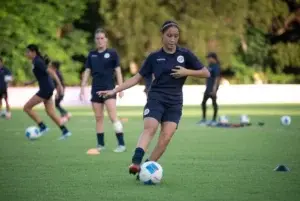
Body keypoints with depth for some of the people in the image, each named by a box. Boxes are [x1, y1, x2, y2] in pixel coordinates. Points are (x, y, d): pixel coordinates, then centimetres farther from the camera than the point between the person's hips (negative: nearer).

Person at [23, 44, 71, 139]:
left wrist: (59, 85, -26)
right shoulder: (36, 61, 13)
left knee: (27, 108, -3)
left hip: (45, 89, -10)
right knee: (50, 113, 11)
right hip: (47, 89, 10)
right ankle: (65, 131, 11)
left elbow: (50, 72, -22)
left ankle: (43, 127, -2)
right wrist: (31, 82, 27)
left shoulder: (37, 62, -15)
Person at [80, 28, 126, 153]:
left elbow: (118, 71, -1)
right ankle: (100, 144, 15)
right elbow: (87, 72, 13)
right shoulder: (92, 55, 10)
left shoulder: (112, 53, -1)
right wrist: (82, 88, 7)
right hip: (96, 89, 5)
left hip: (109, 88, -5)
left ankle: (121, 144, -14)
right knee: (98, 118, 7)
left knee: (113, 116, -14)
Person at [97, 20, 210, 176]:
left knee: (166, 137, -15)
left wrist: (187, 72, -10)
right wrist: (114, 91, 2)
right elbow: (137, 78, 8)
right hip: (156, 99, -1)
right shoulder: (154, 57, 4)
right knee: (150, 128, -26)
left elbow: (206, 73, 6)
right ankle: (136, 162, -43)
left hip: (174, 103, 1)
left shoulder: (185, 54, 4)